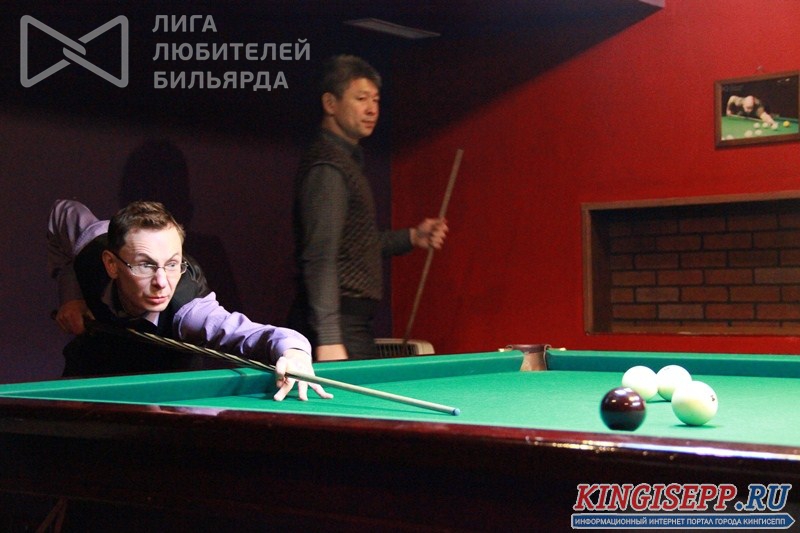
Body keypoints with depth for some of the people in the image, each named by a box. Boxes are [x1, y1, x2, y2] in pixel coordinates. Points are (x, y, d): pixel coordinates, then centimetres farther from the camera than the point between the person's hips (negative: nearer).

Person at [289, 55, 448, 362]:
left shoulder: (346, 161, 17)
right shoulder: (327, 168, -14)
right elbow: (320, 258, -23)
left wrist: (412, 237, 16)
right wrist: (329, 338, -28)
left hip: (354, 322, 10)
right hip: (336, 325, -10)